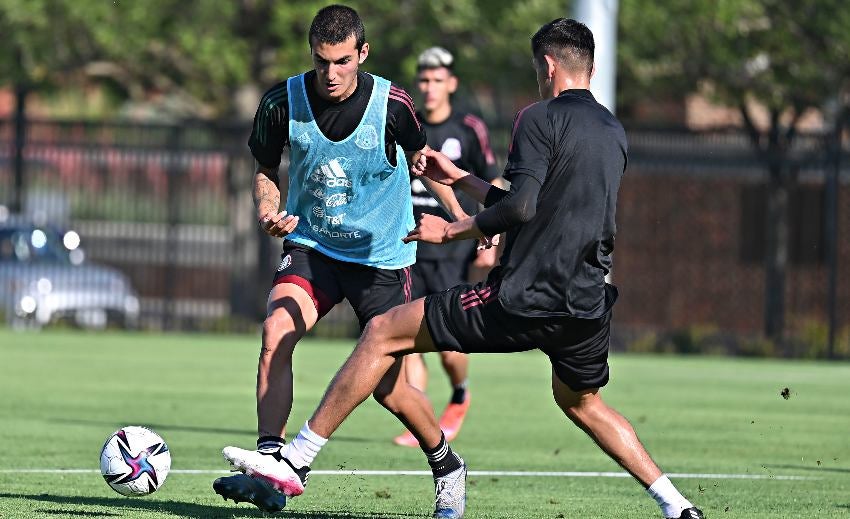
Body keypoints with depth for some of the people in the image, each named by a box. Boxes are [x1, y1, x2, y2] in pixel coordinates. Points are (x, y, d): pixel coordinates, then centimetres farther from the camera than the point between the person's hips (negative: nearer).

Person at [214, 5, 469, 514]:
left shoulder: (392, 103, -14)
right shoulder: (283, 103, -10)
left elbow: (423, 158, 5)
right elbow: (266, 171, 6)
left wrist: (460, 217, -1)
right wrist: (269, 211, -15)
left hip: (383, 257, -2)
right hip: (311, 248, 2)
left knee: (388, 388, -3)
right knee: (276, 333, -26)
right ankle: (269, 468, -28)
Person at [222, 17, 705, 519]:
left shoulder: (540, 118, -6)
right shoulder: (615, 132, 17)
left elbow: (520, 208, -18)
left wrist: (453, 230, -2)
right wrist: (460, 179, 33)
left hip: (525, 301, -7)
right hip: (589, 306, 7)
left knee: (383, 333, 3)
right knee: (581, 401, 33)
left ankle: (296, 460, 0)